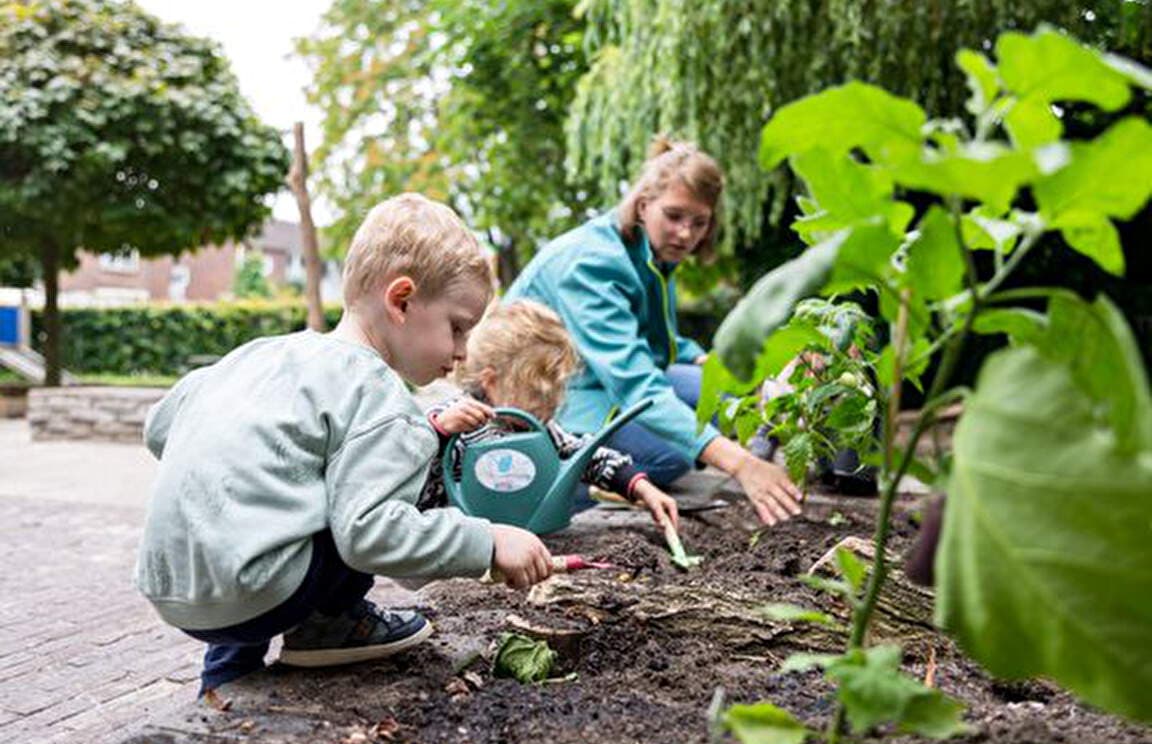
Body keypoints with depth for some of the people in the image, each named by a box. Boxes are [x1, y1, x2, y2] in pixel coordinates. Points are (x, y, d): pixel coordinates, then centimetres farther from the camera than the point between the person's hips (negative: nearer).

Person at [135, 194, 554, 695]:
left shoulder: (263, 351, 14)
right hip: (246, 597, -8)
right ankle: (329, 621, 6)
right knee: (410, 452, -3)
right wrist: (489, 543, -12)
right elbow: (368, 532, -20)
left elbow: (158, 428, 21)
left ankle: (227, 676, 31)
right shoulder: (379, 395, -10)